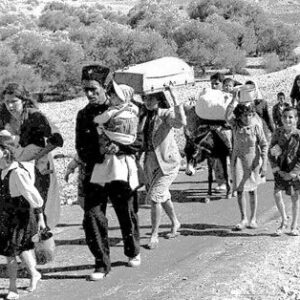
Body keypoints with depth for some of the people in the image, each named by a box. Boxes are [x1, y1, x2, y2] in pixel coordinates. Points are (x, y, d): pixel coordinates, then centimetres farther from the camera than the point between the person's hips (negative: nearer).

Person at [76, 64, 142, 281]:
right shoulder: (84, 115, 6)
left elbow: (139, 141, -5)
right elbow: (81, 149, 4)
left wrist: (120, 147, -23)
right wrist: (99, 155, -15)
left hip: (121, 172, -2)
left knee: (127, 215, 11)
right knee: (92, 217, -7)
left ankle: (133, 252, 38)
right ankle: (102, 264, 5)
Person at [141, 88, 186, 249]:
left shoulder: (166, 114, -15)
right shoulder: (145, 115, 4)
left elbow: (181, 122, -36)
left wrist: (175, 98, -39)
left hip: (167, 161, -7)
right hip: (150, 162, 7)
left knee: (154, 197, -14)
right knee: (163, 196, 21)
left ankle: (154, 235, -3)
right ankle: (175, 223, 44)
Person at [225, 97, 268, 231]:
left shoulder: (256, 126, -13)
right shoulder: (235, 124, -9)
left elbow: (264, 145, -7)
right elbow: (227, 116, -31)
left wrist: (264, 164, -12)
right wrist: (235, 98, -32)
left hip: (253, 161, -1)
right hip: (239, 160, 1)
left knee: (252, 190, 10)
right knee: (239, 190, -1)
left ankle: (253, 218, 22)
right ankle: (243, 219, 12)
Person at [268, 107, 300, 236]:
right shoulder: (278, 132, -3)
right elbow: (271, 152, 1)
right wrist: (277, 169, -7)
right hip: (280, 168, 1)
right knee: (277, 194, -11)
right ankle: (284, 221, 10)